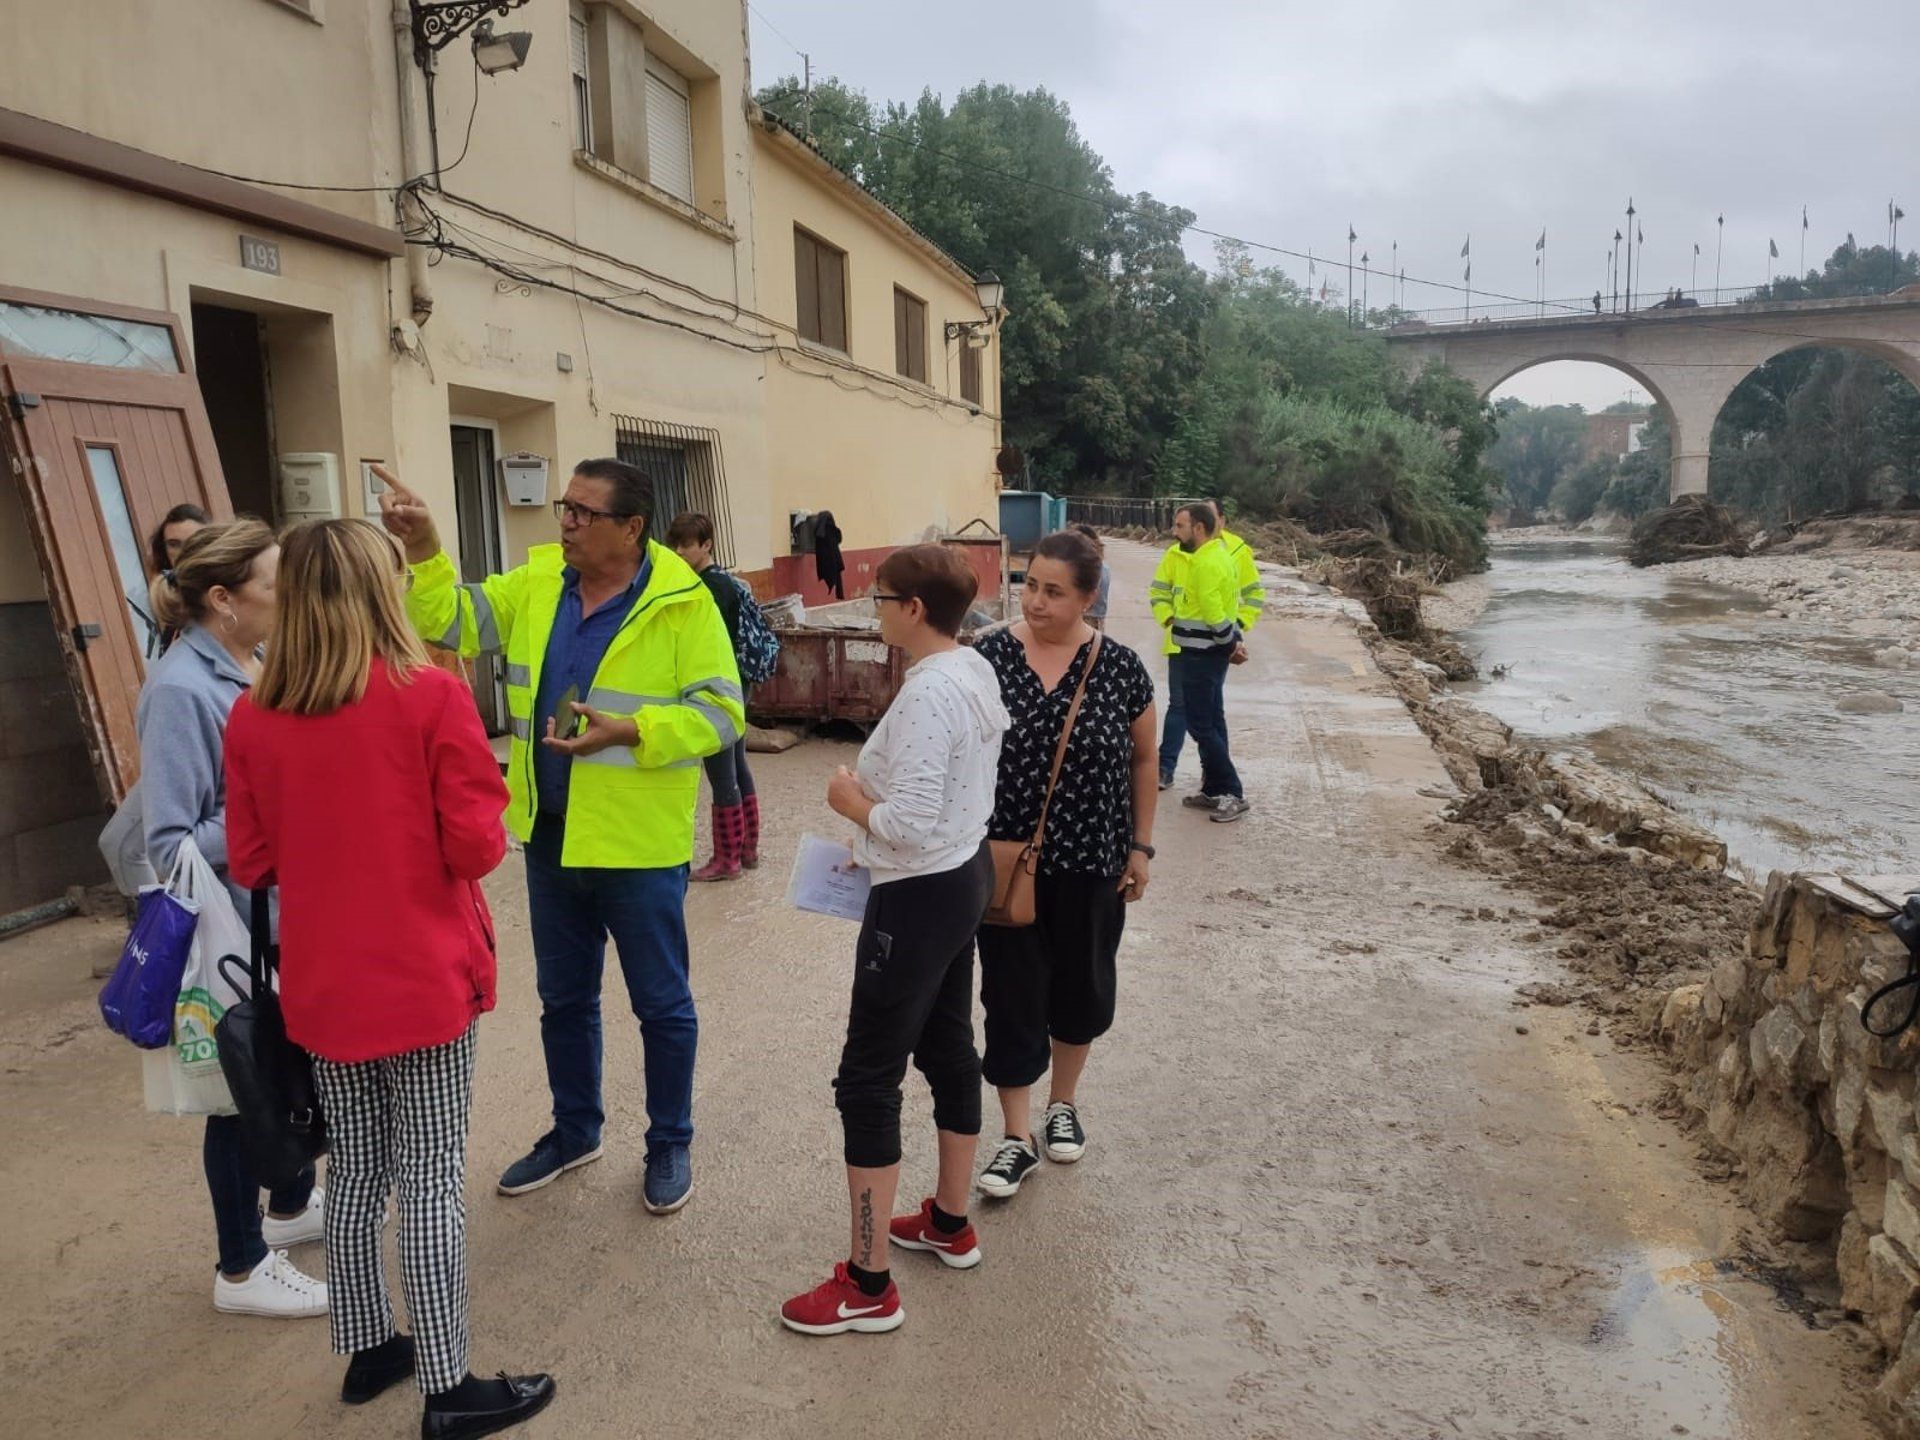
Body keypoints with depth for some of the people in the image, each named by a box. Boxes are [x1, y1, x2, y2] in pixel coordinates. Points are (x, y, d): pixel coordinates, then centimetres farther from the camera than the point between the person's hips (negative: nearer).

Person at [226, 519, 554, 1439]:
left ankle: (368, 1350, 37)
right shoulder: (430, 696, -16)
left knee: (354, 1173, 20)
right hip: (422, 980, -5)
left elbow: (251, 862, 5)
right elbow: (477, 847, -15)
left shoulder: (251, 716, -2)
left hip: (320, 986, 5)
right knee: (432, 1181, 6)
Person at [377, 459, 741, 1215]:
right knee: (562, 997, 21)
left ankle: (670, 1144, 31)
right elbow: (454, 621, 4)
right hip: (550, 835, 6)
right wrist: (423, 551, -11)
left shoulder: (681, 603, -15)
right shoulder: (536, 580, 2)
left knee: (661, 1003, 11)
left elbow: (720, 713, -15)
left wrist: (627, 733, -25)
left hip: (639, 843, -5)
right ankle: (574, 1130, 41)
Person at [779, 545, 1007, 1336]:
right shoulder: (978, 671, 5)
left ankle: (868, 1285, 12)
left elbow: (908, 826, -27)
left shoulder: (927, 692, -25)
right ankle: (950, 1222, 39)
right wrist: (876, 791, 9)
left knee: (867, 1081, 1)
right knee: (949, 1049, 21)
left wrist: (850, 801, -10)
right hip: (965, 877, 10)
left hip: (918, 898, -10)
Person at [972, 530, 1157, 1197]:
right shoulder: (989, 657, -8)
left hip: (1090, 864, 1)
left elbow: (1143, 759, 4)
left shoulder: (1118, 666, -6)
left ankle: (1063, 1104, 40)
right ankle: (1018, 1137, 20)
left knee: (1080, 989, 16)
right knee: (1012, 994, 5)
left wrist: (1140, 845, 4)